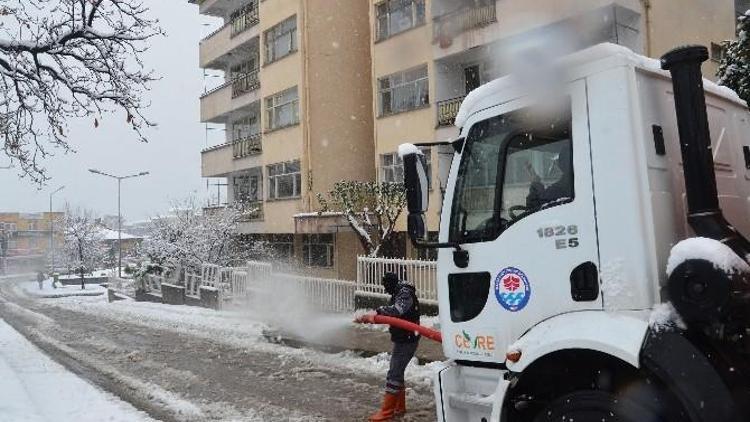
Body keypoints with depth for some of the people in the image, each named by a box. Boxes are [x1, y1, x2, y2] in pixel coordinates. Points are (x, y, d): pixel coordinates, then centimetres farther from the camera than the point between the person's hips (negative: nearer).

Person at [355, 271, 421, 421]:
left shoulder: (405, 294, -17)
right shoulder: (399, 294, 13)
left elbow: (397, 310, -35)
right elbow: (388, 312, 12)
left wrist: (377, 312, -41)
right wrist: (369, 316, -1)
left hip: (407, 340, -10)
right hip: (402, 340, 10)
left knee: (394, 374, -8)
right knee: (397, 372, 16)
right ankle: (399, 406, 27)